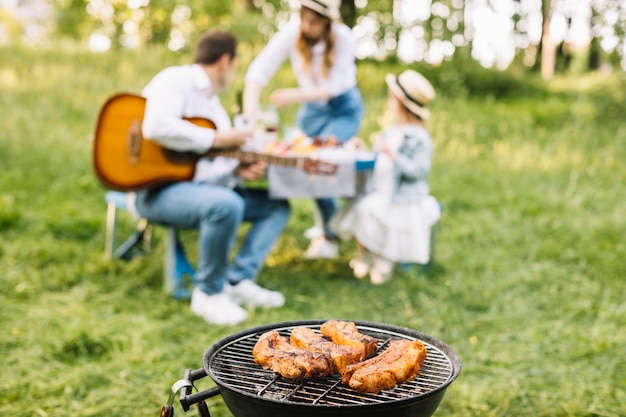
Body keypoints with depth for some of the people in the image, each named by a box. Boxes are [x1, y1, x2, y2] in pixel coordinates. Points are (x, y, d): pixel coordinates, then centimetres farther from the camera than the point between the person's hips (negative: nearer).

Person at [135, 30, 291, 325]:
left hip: (202, 187, 9)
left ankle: (238, 281, -7)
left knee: (277, 206, 3)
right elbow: (157, 127, -27)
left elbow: (214, 167, 14)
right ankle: (208, 293, -17)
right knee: (226, 205, -37)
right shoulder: (176, 80, -7)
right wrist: (217, 139, -22)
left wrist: (237, 170, -8)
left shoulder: (213, 104, 21)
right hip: (158, 190, -9)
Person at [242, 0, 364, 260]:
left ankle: (330, 236, -6)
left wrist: (296, 95, -38)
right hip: (311, 109, 3)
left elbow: (333, 88, -23)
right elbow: (258, 71, -26)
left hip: (343, 107, -3)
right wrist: (249, 118, -38)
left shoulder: (344, 39, -23)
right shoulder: (292, 32, -19)